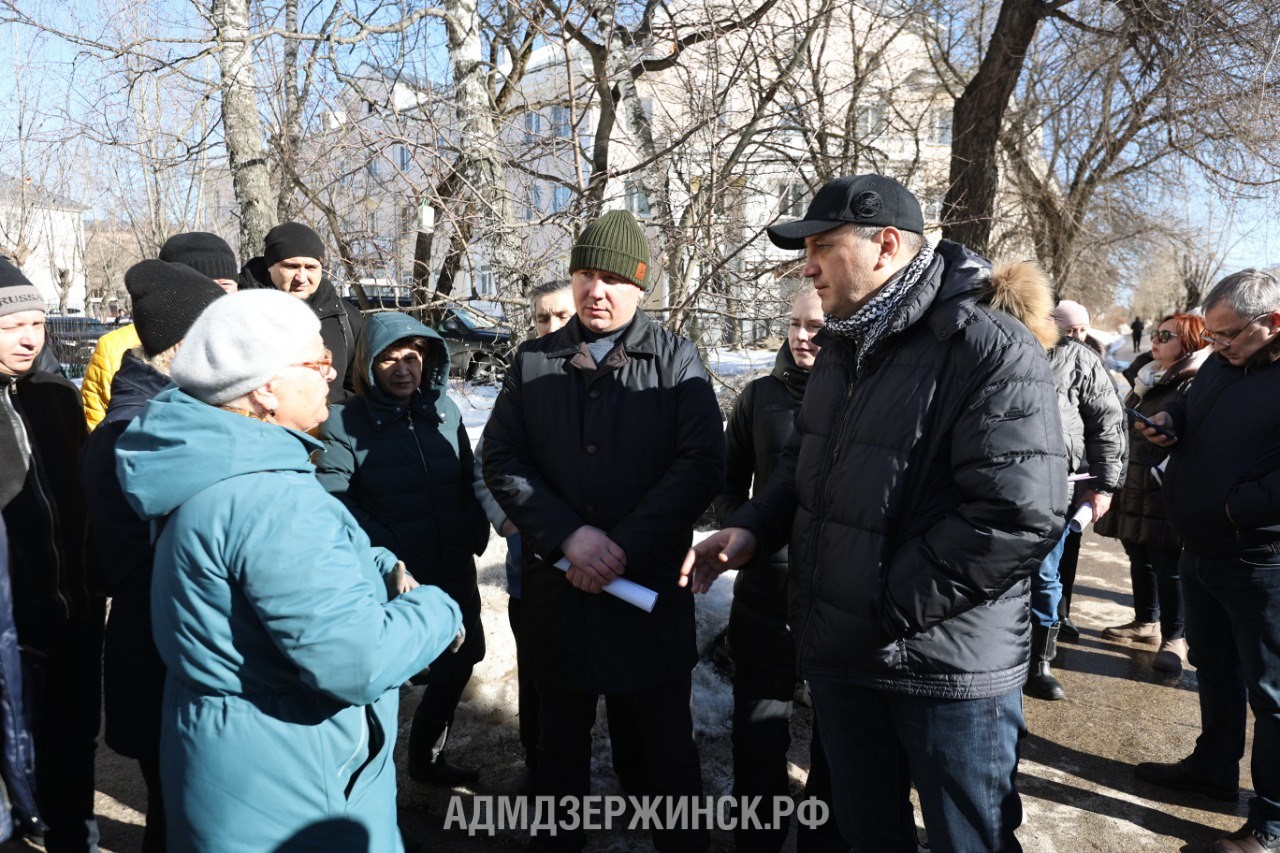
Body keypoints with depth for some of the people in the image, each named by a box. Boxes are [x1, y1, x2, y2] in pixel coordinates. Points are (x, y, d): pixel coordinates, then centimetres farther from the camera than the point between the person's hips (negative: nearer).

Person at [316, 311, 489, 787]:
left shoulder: (445, 410, 5)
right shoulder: (346, 421, -9)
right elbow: (332, 497, -16)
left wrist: (475, 532, -1)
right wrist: (385, 548, -19)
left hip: (454, 573, 6)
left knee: (457, 664, 18)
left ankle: (428, 760, 41)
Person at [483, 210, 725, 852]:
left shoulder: (676, 359, -1)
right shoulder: (533, 361, 5)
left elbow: (703, 464, -10)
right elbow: (501, 459, -1)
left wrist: (625, 546, -16)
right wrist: (569, 536, -15)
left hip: (650, 588, -2)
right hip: (556, 584, 2)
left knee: (660, 745, 13)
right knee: (560, 738, 19)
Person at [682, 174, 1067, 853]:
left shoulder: (992, 349, -20)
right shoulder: (844, 345, 8)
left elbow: (1018, 518, -27)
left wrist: (886, 608, -21)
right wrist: (753, 529, -1)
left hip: (947, 668, -7)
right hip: (840, 653, 8)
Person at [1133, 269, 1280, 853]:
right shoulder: (1220, 364, 7)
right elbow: (1191, 407, 24)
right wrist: (1169, 422, 3)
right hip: (1199, 552, 8)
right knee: (1214, 670, 22)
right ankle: (1214, 767, 40)